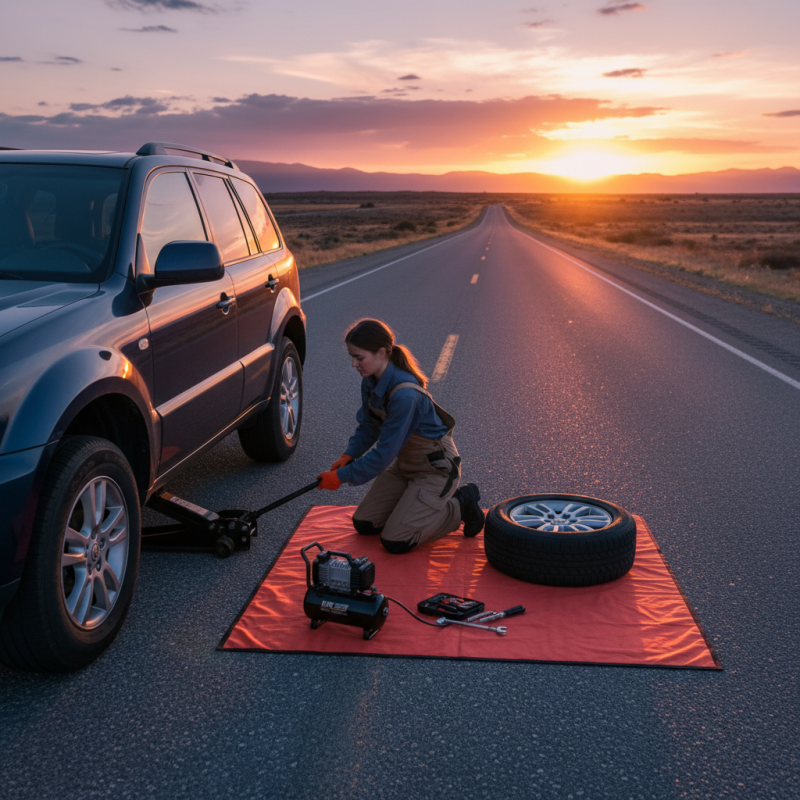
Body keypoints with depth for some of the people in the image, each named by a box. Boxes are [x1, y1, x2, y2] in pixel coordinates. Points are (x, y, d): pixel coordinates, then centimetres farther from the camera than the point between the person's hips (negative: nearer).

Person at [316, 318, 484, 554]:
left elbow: (385, 452, -29)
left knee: (395, 542, -11)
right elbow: (368, 427, 7)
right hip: (404, 464, 9)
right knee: (363, 524, 8)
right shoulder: (370, 382, -7)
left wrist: (342, 476, -23)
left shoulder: (404, 394, -34)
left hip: (435, 468, -8)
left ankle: (460, 505, 7)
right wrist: (348, 455, -10)